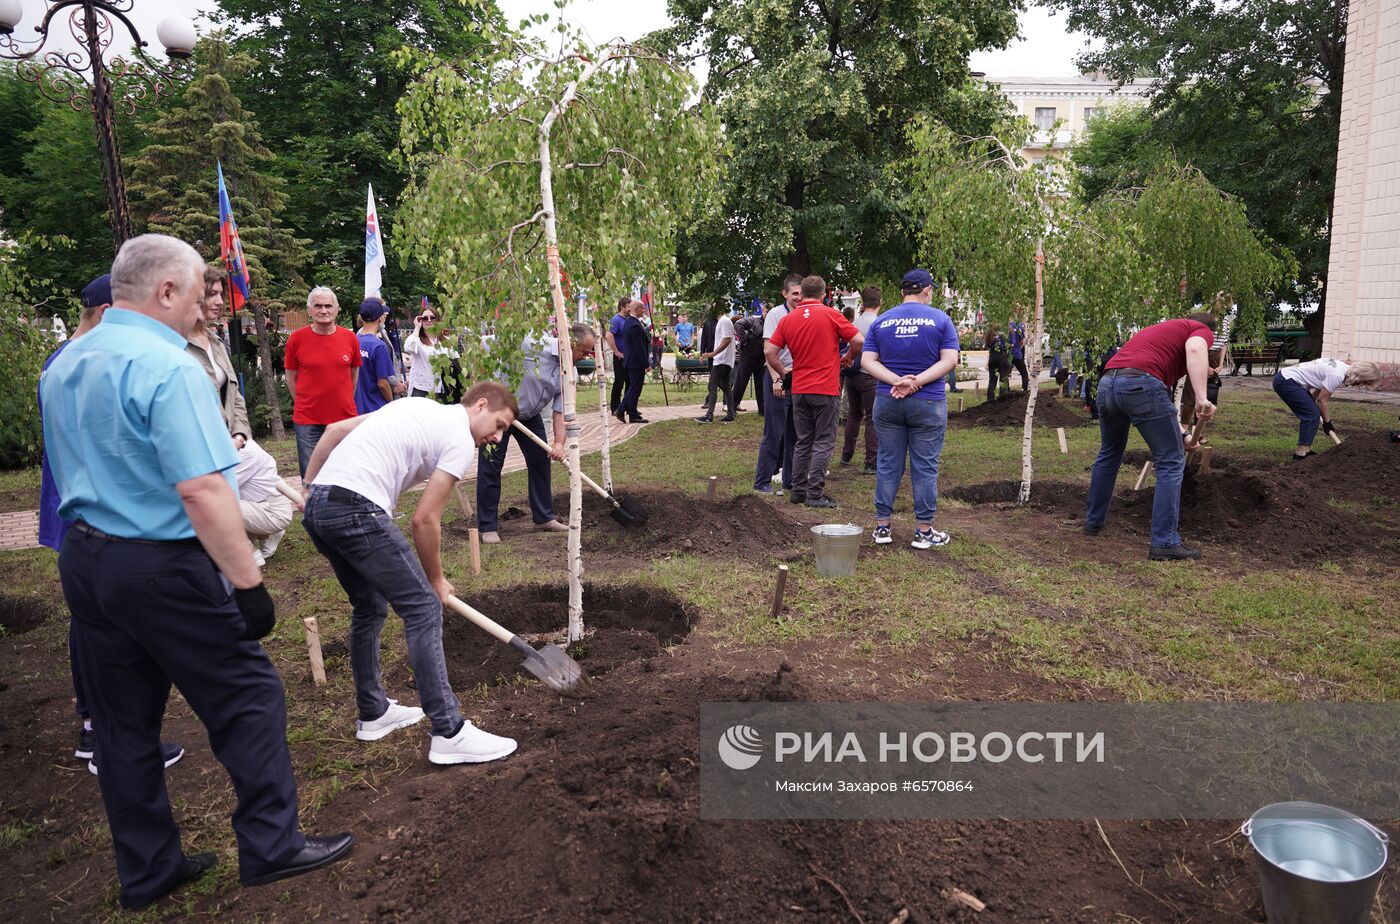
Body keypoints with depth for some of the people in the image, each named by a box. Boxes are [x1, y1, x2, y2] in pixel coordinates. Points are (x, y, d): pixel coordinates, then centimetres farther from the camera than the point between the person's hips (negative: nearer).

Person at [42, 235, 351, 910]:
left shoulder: (62, 366, 11)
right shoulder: (168, 367, -19)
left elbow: (74, 473, 20)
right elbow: (201, 490, -25)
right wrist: (248, 582, -21)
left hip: (83, 560, 9)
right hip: (163, 568, -9)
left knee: (122, 722, 16)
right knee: (248, 698, 5)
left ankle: (146, 870, 29)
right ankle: (270, 846, 16)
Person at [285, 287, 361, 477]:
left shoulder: (350, 338, 1)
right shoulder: (296, 339, -3)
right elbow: (291, 378, 7)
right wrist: (306, 404, 8)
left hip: (344, 418, 1)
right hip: (307, 421, -1)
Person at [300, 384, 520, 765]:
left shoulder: (417, 406, 23)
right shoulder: (460, 439, -2)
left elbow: (334, 429, 24)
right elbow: (424, 520, -5)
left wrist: (310, 488, 29)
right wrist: (436, 581, 8)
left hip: (317, 508, 10)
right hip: (356, 511, -10)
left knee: (370, 608, 22)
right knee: (423, 607, -8)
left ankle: (373, 713, 33)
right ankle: (449, 733, -8)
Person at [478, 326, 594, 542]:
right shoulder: (533, 344, -25)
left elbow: (560, 410, -5)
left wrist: (559, 442, -18)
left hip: (530, 416, 7)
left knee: (541, 463, 7)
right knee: (490, 467, -5)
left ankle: (544, 518, 21)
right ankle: (487, 527, 3)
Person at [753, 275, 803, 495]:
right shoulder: (775, 315, -6)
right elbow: (768, 350, -11)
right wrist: (777, 379, -19)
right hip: (779, 379, -5)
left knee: (794, 434, 10)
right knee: (773, 434, -3)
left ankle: (790, 480, 20)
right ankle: (762, 482, 5)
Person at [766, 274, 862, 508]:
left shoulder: (787, 319, 5)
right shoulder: (830, 315, -5)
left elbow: (769, 351, 1)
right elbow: (858, 341, -8)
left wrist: (782, 375, 13)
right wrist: (849, 357, 11)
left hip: (799, 390, 4)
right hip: (826, 389, -4)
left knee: (802, 442, 13)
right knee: (823, 442, 2)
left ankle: (798, 491, 16)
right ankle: (815, 494, 0)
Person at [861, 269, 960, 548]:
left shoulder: (880, 321, 5)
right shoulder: (940, 319, -2)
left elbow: (867, 361, -3)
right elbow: (949, 360, -10)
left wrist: (896, 380, -13)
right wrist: (916, 382, -15)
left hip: (887, 402, 3)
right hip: (928, 403, -2)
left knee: (888, 464, 9)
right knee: (925, 467, 4)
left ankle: (882, 526, 14)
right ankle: (924, 530, 10)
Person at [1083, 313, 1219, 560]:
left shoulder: (1163, 328, 39)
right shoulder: (1202, 331, 17)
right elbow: (1195, 349, -11)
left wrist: (1177, 434, 52)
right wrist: (1202, 398, -19)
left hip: (1107, 383, 7)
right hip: (1141, 383, -7)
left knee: (1109, 455, 27)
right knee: (1171, 461, 5)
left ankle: (1094, 521, 39)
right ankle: (1165, 543, 6)